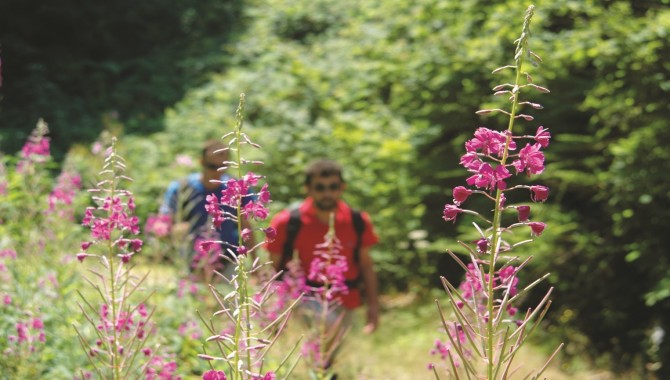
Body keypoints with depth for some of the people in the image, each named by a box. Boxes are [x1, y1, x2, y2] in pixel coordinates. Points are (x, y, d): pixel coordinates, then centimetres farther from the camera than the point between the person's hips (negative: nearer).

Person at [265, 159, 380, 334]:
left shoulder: (358, 222, -1)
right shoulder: (286, 223, -8)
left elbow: (366, 265, 9)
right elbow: (273, 270, -1)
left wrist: (373, 304, 4)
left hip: (343, 311, 3)